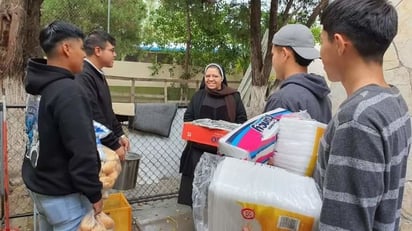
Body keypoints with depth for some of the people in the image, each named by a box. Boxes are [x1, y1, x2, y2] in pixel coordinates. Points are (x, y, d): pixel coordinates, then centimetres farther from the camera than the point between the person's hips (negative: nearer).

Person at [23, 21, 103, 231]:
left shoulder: (38, 85, 4)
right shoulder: (68, 91, -25)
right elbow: (82, 152, -27)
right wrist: (94, 193, -16)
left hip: (37, 184, 9)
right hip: (62, 194, -9)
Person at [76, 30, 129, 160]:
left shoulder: (98, 75, 13)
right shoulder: (83, 76, -21)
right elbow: (94, 118, -25)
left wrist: (119, 134, 15)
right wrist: (114, 145, -19)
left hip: (104, 145, 10)